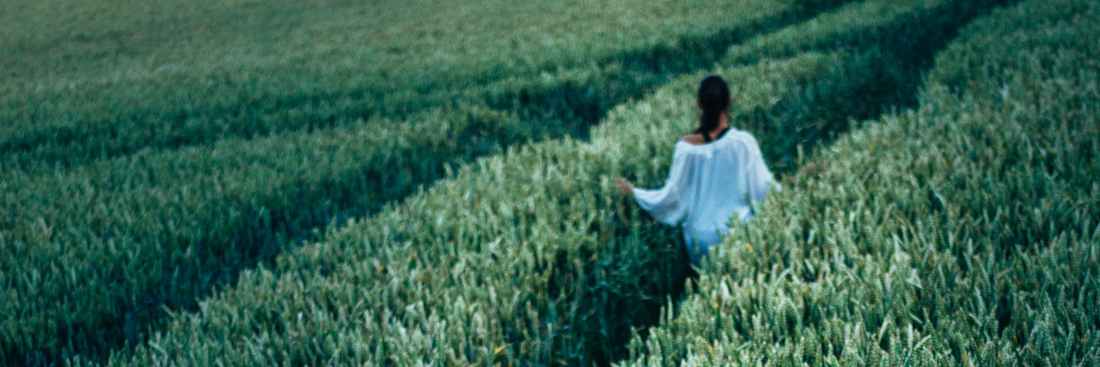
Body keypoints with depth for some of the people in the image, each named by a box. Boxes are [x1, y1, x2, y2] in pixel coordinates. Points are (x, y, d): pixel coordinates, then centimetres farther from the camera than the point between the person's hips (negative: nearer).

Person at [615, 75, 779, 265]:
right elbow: (763, 189, -9)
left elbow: (671, 196, -4)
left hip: (701, 236, 2)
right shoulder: (743, 142, -14)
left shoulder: (687, 146, -9)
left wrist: (633, 192, 11)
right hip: (737, 232, -2)